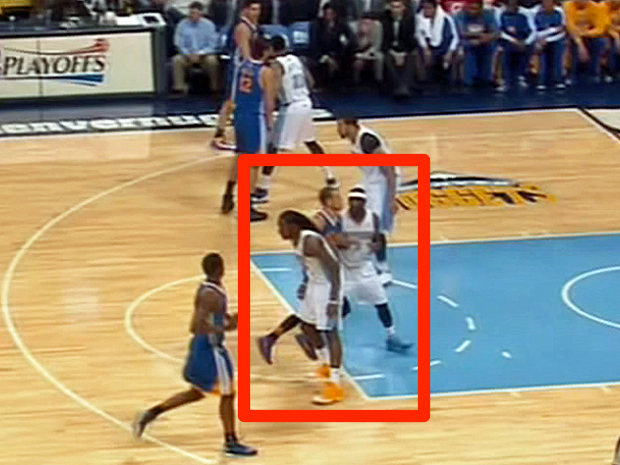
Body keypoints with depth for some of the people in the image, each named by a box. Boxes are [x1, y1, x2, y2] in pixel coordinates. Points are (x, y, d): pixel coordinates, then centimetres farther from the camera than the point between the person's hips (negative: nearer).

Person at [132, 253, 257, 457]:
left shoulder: (206, 289, 6)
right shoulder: (211, 295, -24)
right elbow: (196, 326, -30)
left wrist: (228, 318, 10)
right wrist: (224, 329, -25)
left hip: (201, 347, 10)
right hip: (210, 348, -10)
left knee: (196, 392, 21)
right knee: (227, 394, 3)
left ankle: (149, 414, 21)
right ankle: (231, 442, 13)